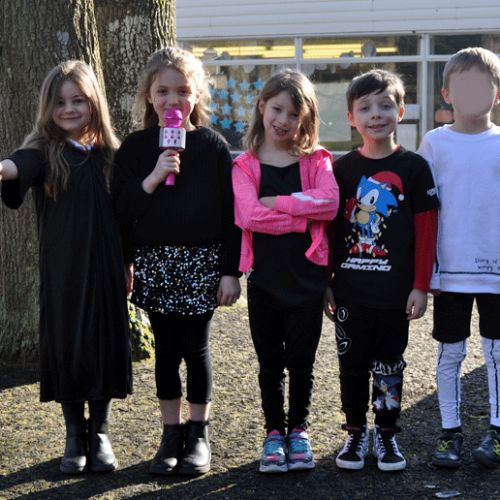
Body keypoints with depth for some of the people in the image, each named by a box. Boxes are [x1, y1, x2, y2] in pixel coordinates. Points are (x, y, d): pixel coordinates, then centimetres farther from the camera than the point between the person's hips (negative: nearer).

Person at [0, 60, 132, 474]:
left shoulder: (110, 155, 6)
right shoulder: (45, 153, -3)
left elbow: (124, 215, 10)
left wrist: (128, 266, 8)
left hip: (104, 270, 2)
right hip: (62, 271, -2)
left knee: (104, 344, 4)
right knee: (66, 345, 4)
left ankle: (100, 435, 20)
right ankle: (75, 438, 19)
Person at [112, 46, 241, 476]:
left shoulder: (213, 145, -3)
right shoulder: (136, 147, 1)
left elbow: (231, 211, -3)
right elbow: (121, 210, -4)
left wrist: (231, 271, -6)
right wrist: (151, 179, -19)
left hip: (202, 262, -2)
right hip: (154, 263, 2)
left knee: (196, 346, 3)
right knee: (166, 348, 8)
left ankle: (199, 434, 17)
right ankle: (171, 434, 20)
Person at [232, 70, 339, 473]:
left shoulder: (316, 160, 3)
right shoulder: (245, 165, 1)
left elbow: (329, 202, -16)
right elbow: (248, 216, -15)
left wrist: (276, 202, -17)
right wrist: (303, 215, -15)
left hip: (307, 274, 0)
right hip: (265, 275, 0)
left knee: (302, 360, 9)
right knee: (270, 361, 9)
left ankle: (299, 429, 25)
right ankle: (274, 432, 23)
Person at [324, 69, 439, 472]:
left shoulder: (414, 167, -3)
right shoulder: (343, 169, 3)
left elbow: (426, 229, -3)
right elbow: (330, 229, 6)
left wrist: (420, 286, -6)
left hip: (396, 290, -2)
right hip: (350, 291, 2)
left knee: (389, 364, 9)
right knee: (352, 363, 9)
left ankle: (386, 434, 22)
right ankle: (356, 432, 23)